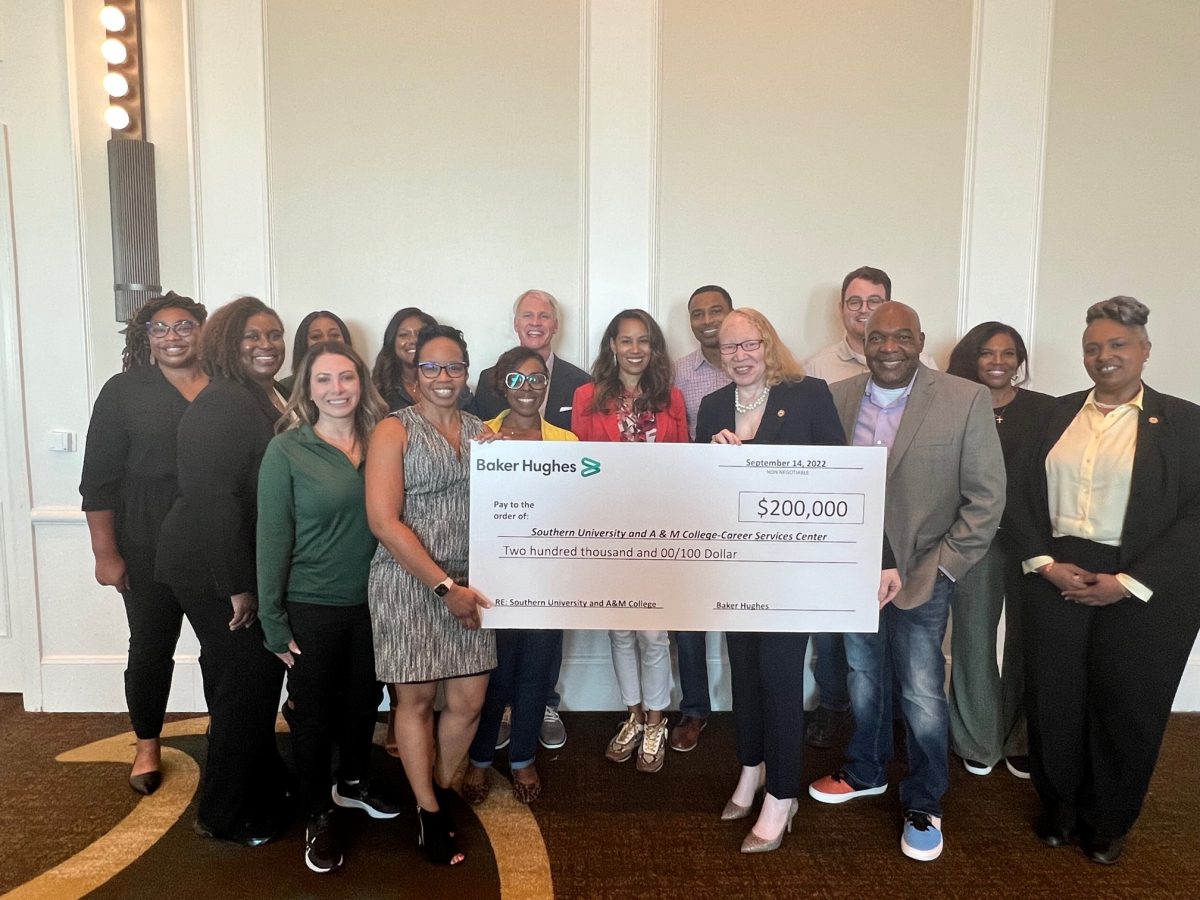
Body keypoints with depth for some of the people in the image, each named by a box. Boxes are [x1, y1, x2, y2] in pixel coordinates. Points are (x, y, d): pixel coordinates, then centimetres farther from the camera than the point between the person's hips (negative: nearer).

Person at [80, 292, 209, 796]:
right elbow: (100, 480, -2)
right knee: (151, 648, 11)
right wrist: (106, 552, -6)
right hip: (150, 552, -1)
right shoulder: (124, 391, -1)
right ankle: (147, 745, 32)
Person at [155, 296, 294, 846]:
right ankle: (224, 815, 21)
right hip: (215, 573, -8)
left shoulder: (275, 399, 10)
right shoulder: (221, 404, -19)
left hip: (249, 567, 9)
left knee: (252, 677, 20)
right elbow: (214, 497, -24)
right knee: (247, 681, 2)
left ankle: (264, 782, 38)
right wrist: (237, 587, -21)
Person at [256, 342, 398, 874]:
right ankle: (318, 817, 31)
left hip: (371, 602, 4)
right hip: (311, 608, -4)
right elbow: (273, 539, -11)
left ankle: (352, 784, 44)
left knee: (364, 700, 19)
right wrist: (273, 622, -11)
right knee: (313, 711, 11)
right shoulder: (287, 450, -11)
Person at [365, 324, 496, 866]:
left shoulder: (481, 431, 10)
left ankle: (441, 789, 33)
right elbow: (383, 521, -12)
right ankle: (428, 813, 27)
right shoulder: (394, 430, -4)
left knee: (469, 700, 7)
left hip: (469, 583, 4)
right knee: (415, 699, 7)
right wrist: (444, 585, -15)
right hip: (409, 583, -4)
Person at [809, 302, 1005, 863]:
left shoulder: (967, 400, -11)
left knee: (922, 696, 4)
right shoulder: (836, 397, -2)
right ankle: (866, 772, 42)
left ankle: (924, 805, 28)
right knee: (863, 677, 20)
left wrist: (940, 568, -10)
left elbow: (986, 498, -8)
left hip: (919, 577, -3)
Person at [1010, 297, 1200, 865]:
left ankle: (1108, 822, 34)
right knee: (1054, 703, 10)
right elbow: (1025, 495, 5)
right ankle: (1058, 807, 34)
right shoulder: (1059, 413, 7)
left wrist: (1128, 583, -14)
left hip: (1142, 595, -2)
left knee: (1126, 711, 11)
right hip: (1055, 581, 2)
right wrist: (1044, 563, -8)